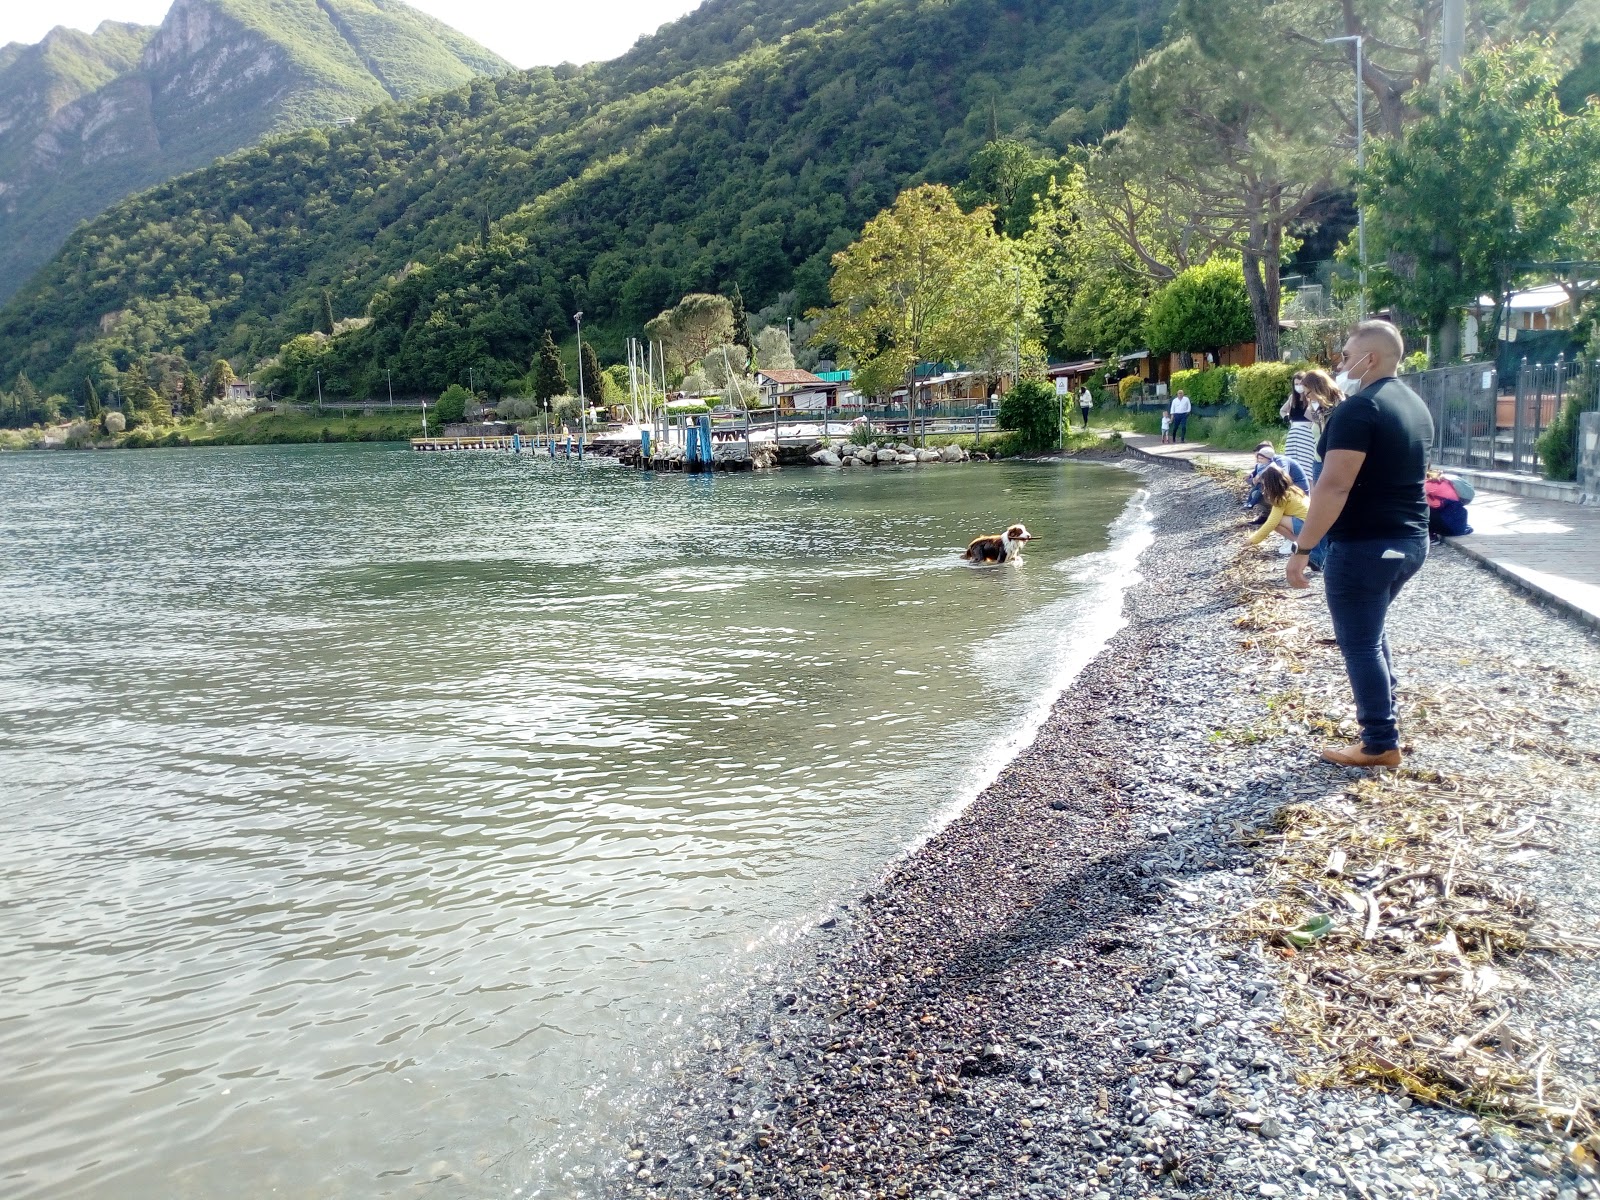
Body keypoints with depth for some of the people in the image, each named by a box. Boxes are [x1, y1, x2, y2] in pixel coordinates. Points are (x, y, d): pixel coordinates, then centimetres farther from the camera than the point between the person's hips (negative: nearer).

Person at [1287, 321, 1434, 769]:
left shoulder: (1358, 409, -18)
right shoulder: (1416, 405, 11)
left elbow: (1334, 487, -24)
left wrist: (1301, 548, -22)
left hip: (1364, 544, -9)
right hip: (1411, 540, 9)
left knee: (1359, 641, 1)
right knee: (1371, 628, 26)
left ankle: (1381, 743, 7)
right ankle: (1383, 711, 36)